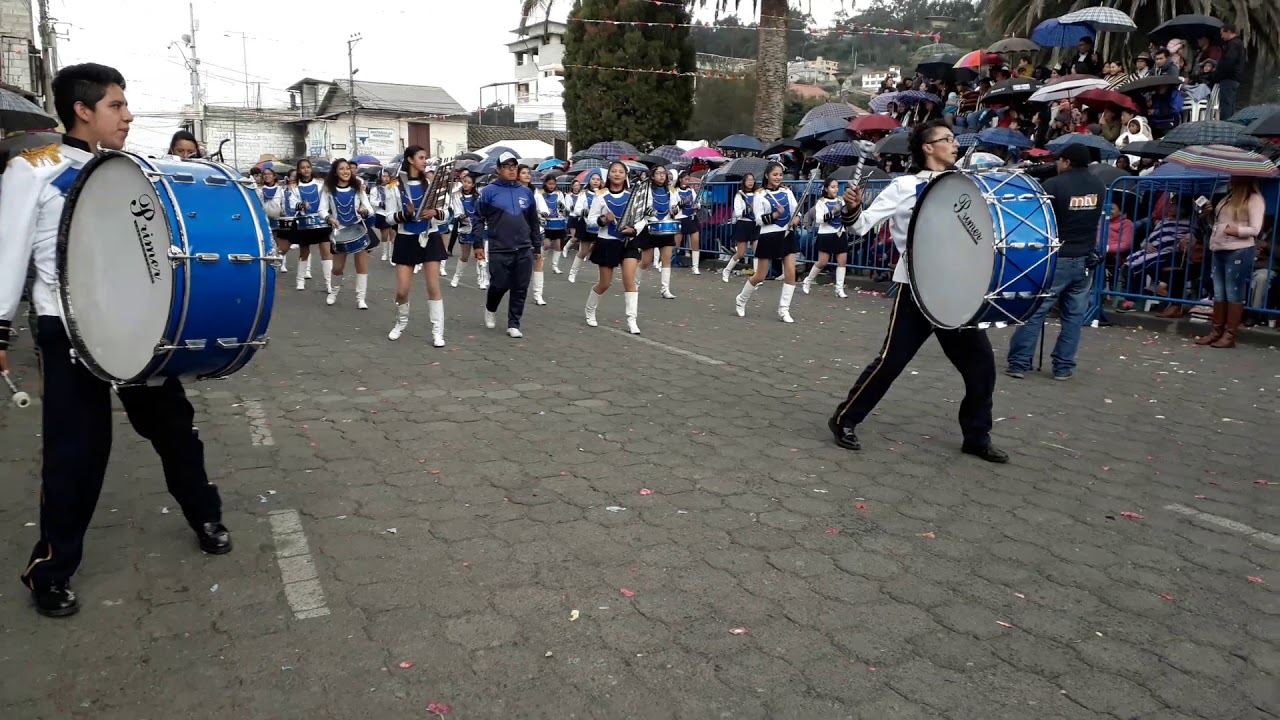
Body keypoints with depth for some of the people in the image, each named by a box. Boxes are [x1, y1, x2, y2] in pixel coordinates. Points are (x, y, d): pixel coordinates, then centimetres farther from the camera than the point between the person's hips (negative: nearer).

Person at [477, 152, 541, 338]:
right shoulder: (489, 191, -2)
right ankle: (490, 309, 31)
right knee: (499, 285, 0)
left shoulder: (526, 191, 9)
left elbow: (534, 221, 15)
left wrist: (537, 246, 15)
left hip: (524, 250, 3)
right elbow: (479, 218, -1)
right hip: (499, 250, -3)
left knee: (520, 289, 2)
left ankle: (513, 324, 13)